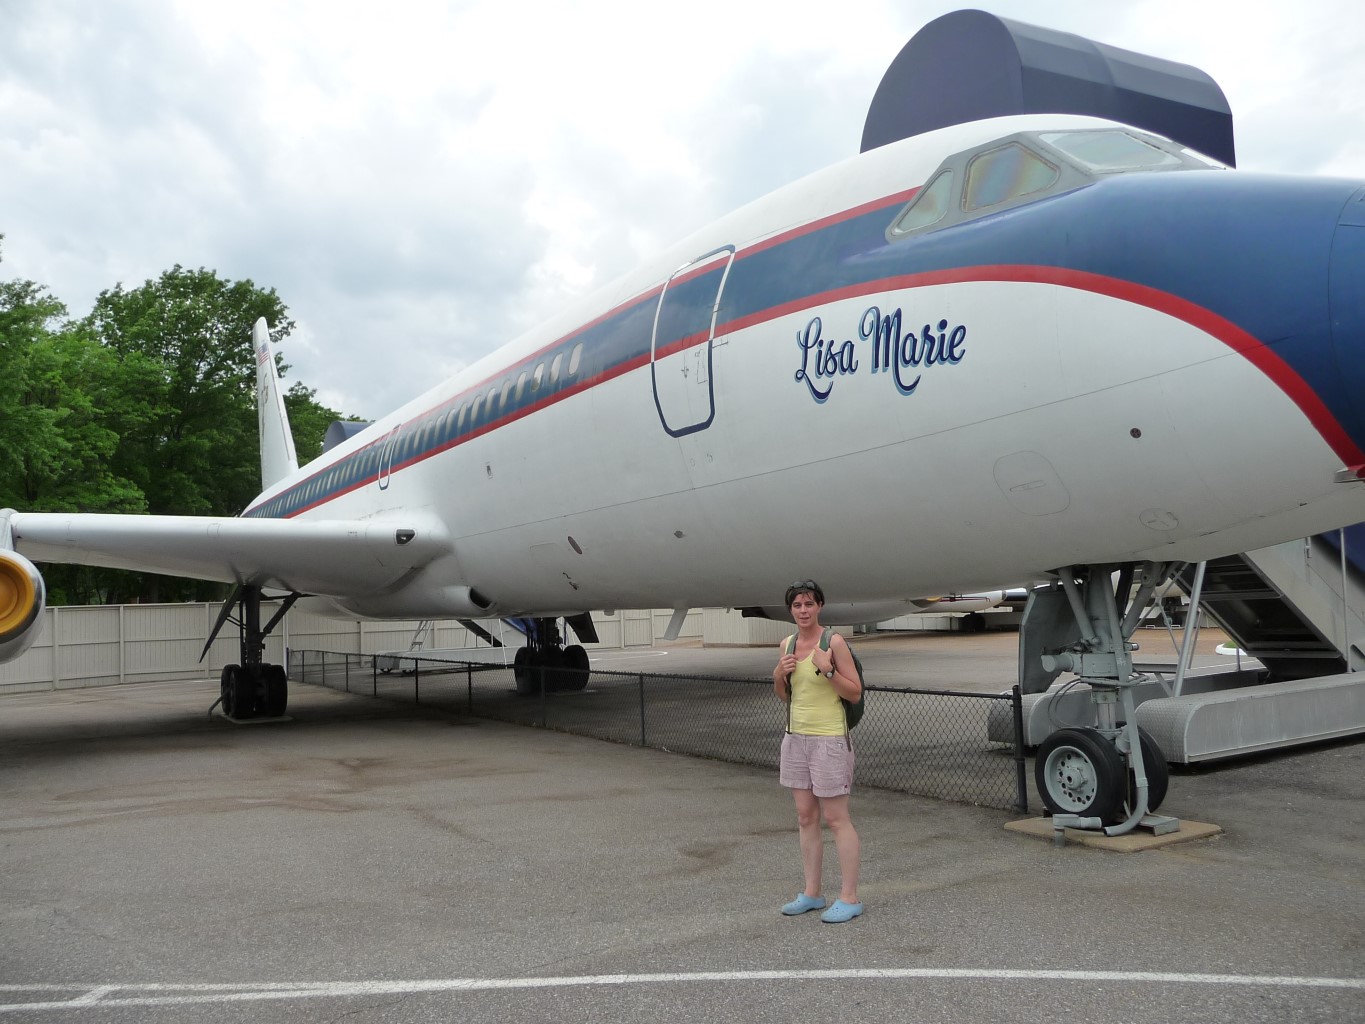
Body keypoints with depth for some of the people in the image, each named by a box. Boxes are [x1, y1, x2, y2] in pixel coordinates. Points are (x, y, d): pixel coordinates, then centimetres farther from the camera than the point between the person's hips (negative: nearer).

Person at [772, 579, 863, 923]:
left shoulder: (834, 642, -10)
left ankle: (849, 898, 7)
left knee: (836, 819, -2)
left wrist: (828, 669, -23)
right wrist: (779, 675, -3)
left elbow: (855, 693, -10)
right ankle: (811, 893, 20)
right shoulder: (787, 644, 8)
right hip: (796, 737, 7)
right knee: (806, 818, 11)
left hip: (828, 739, -6)